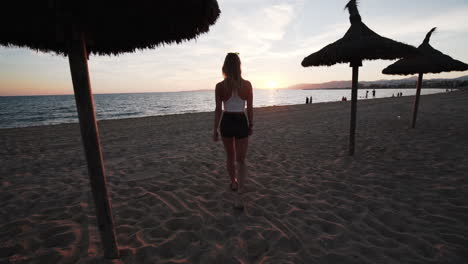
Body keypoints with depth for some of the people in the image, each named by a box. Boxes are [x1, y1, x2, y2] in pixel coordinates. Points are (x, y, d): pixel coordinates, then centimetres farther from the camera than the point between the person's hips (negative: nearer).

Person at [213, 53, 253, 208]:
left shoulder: (220, 86, -8)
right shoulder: (247, 85, -6)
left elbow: (218, 110, -6)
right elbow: (250, 108, -1)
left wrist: (215, 129, 2)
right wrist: (251, 125, 12)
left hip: (226, 123, 1)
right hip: (241, 123, 0)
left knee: (230, 156, 21)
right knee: (241, 160, 9)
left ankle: (233, 183, 39)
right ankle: (239, 190, -1)